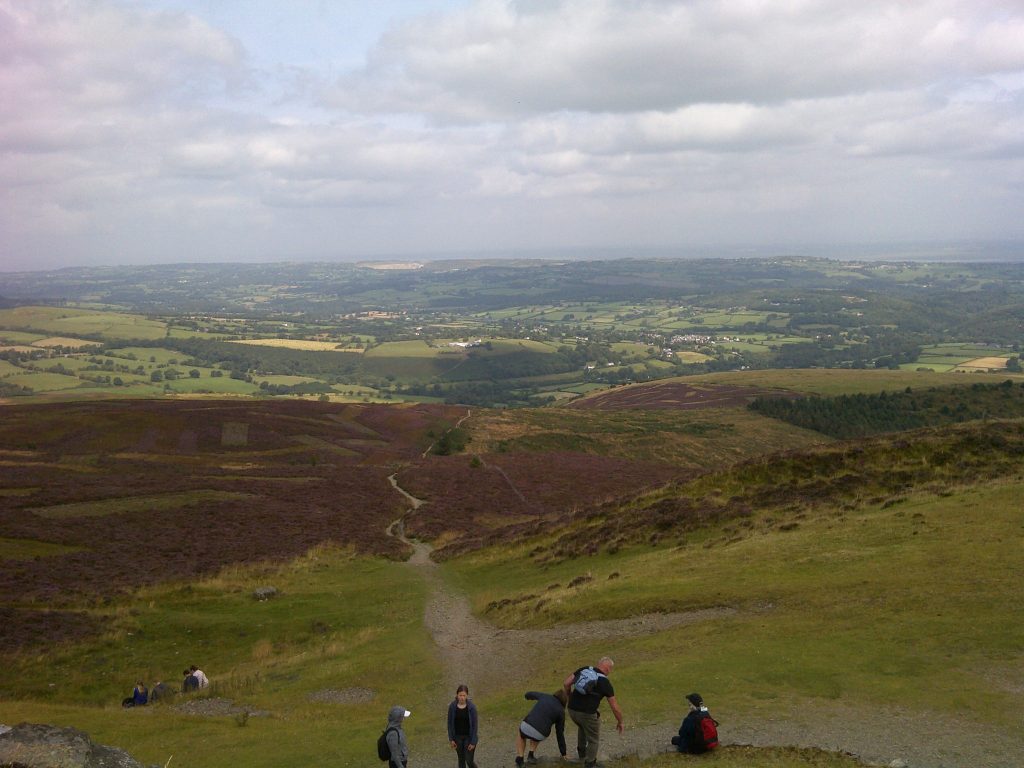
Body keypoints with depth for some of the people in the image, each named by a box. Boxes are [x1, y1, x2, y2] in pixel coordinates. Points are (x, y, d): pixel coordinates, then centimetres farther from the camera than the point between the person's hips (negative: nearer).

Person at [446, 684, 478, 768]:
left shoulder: (472, 707, -17)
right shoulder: (452, 706, -11)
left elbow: (474, 724, -12)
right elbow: (450, 723, -2)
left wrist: (473, 742, -12)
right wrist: (451, 739, -2)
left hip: (469, 736, -2)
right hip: (457, 736, 2)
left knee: (469, 761, 0)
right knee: (461, 759, 14)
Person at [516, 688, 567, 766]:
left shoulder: (545, 696, 14)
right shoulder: (561, 711, 11)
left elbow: (528, 694, 29)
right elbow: (560, 733, 14)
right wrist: (563, 753, 23)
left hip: (527, 728, 0)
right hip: (540, 736, 0)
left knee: (520, 733, 37)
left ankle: (519, 760, 17)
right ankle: (531, 755, 23)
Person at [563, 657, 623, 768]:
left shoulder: (583, 669, 5)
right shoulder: (605, 683, -6)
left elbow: (566, 684, 2)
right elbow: (615, 708, -2)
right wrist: (620, 722, 14)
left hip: (572, 710, 5)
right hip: (588, 714, -5)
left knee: (583, 727, 37)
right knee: (593, 740, 19)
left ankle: (581, 751, 49)